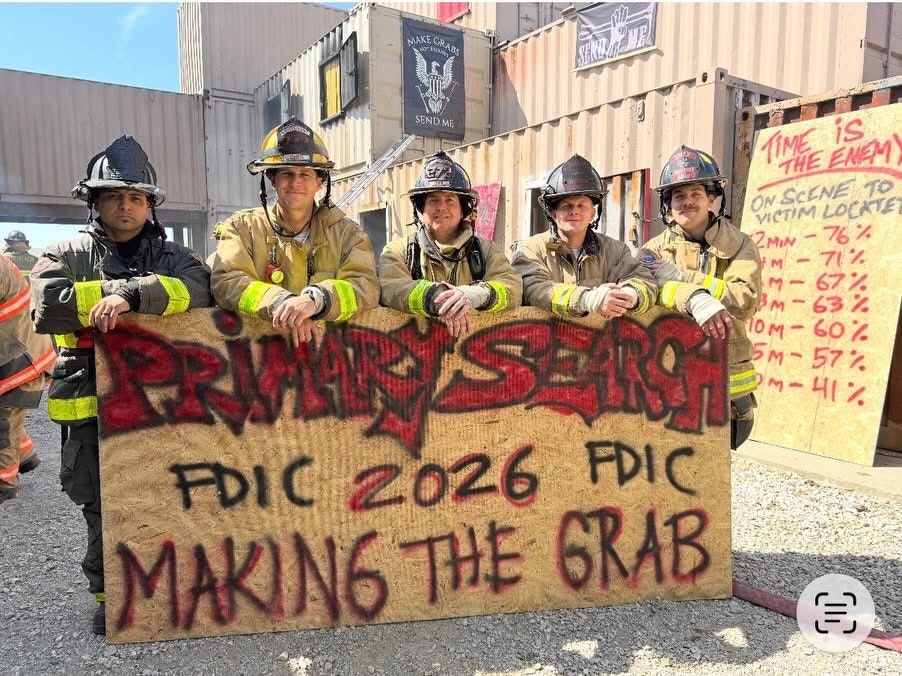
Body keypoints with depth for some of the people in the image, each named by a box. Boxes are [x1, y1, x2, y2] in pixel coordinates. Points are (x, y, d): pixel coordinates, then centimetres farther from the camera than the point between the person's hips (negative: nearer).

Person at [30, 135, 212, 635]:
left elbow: (197, 291, -15)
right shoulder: (66, 256, 6)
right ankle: (110, 594, 32)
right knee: (104, 507, 11)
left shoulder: (173, 256, 8)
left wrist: (131, 296, -27)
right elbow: (48, 306, -14)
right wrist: (126, 288, -15)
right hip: (92, 407, 0)